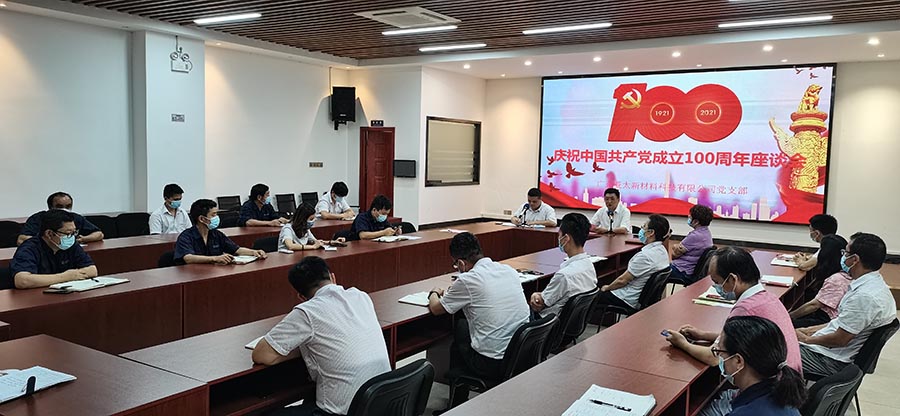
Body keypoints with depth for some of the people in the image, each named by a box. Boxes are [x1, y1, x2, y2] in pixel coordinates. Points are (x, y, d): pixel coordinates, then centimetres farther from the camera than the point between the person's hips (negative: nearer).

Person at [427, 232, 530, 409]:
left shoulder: (467, 280, -14)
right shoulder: (509, 270, 4)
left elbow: (436, 309, 2)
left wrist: (434, 293, 22)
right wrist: (455, 290, 29)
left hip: (493, 364, -6)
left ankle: (456, 406, 36)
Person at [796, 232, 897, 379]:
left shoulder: (865, 296, -29)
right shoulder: (872, 283, 4)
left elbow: (840, 340, -23)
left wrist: (806, 339, -8)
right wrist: (810, 330, 11)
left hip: (834, 361, -10)